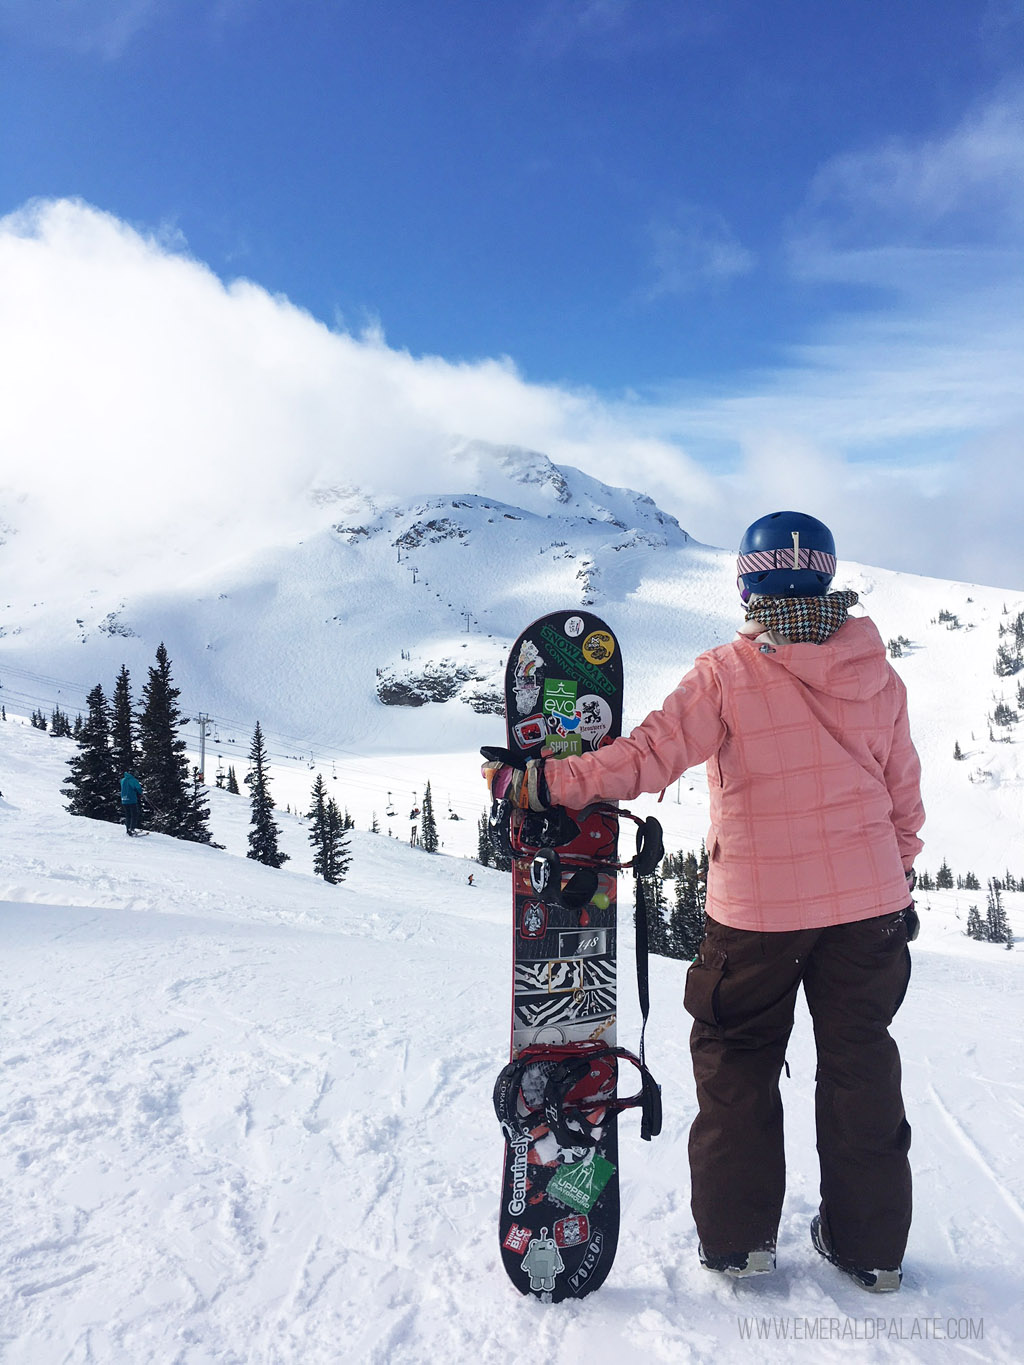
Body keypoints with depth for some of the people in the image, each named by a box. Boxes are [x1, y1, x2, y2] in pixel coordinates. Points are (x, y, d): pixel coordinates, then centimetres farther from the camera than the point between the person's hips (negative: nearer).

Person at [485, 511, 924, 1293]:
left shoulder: (727, 674, -14)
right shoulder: (878, 675, -1)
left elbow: (654, 755, -21)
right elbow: (904, 792, 7)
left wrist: (547, 783, -15)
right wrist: (897, 878, 20)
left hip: (758, 907, -3)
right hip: (869, 901, 4)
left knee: (737, 1059, 14)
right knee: (859, 1061, 16)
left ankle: (739, 1237, 21)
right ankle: (871, 1244, 27)